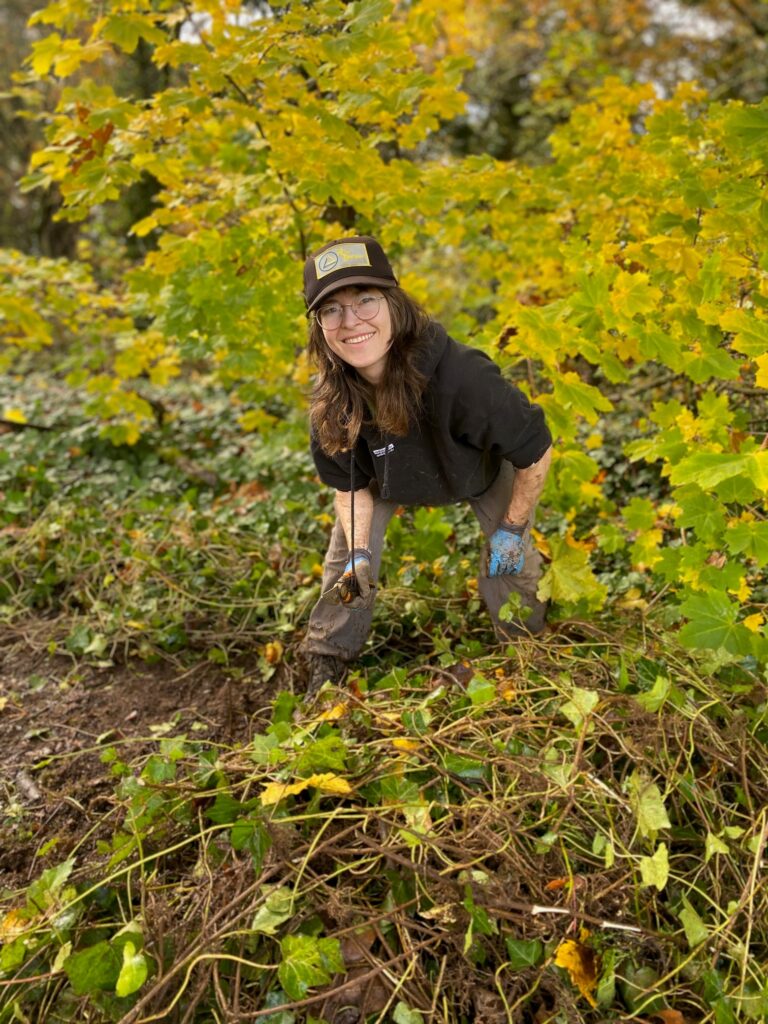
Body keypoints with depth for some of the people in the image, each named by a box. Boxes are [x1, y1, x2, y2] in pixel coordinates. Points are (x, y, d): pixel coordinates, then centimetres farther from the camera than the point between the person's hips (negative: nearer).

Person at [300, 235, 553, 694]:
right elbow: (350, 483, -10)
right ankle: (326, 666, 20)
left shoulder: (462, 374, -45)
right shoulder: (330, 404, -31)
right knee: (347, 562, -2)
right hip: (392, 477, 3)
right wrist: (360, 552, -21)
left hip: (485, 468, -2)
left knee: (509, 562, -7)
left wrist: (512, 529, -20)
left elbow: (535, 450, -29)